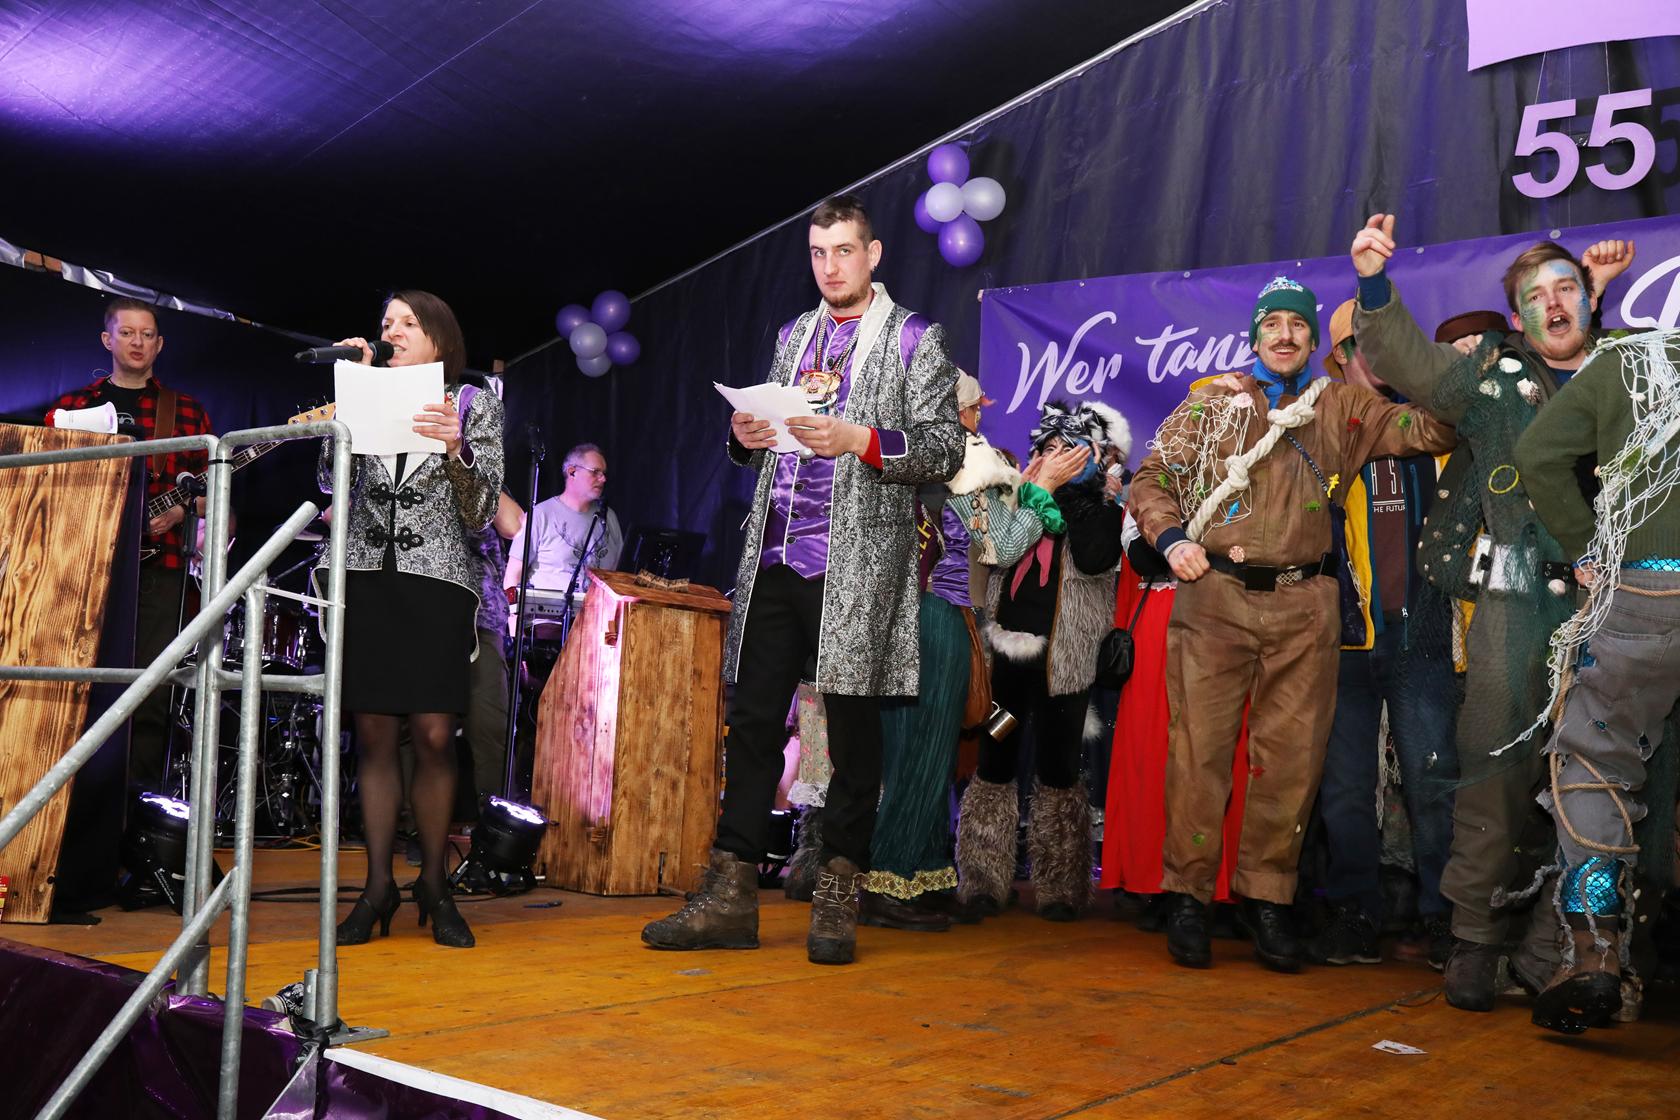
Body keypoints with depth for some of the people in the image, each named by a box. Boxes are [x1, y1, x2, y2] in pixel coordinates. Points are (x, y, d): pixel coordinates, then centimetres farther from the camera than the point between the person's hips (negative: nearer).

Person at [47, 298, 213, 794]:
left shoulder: (186, 411, 13)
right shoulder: (72, 405, 14)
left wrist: (180, 510, -8)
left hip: (157, 563, -1)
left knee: (151, 692, -4)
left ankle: (139, 799, 0)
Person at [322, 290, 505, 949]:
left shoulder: (475, 405, 8)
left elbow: (479, 516, 0)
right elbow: (331, 480, 3)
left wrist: (456, 450, -17)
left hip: (438, 581, -2)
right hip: (367, 580, 3)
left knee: (434, 736, -6)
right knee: (374, 735, 1)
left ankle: (434, 885, 8)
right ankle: (378, 887, 9)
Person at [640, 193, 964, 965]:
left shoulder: (915, 341, 3)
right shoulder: (794, 336, 20)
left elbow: (944, 448, -4)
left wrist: (860, 439, -18)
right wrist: (747, 435, 2)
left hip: (856, 566, -5)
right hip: (775, 561, 5)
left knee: (852, 732, 1)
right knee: (753, 723, 4)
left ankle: (837, 902, 11)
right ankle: (731, 897, 9)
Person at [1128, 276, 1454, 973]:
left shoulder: (1344, 408, 15)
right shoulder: (1213, 401, 11)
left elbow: (1431, 430, 8)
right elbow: (1151, 477, 11)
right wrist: (1171, 536, -6)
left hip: (1305, 607, 2)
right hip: (1215, 596, -2)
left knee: (1292, 757, 4)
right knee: (1200, 749, -3)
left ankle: (1268, 897, 16)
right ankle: (1187, 894, 8)